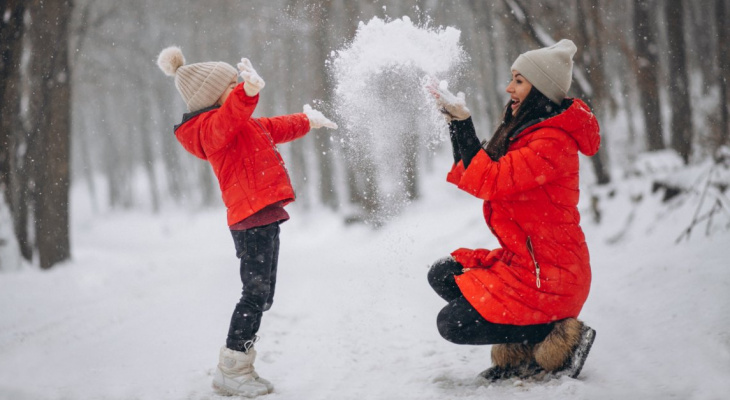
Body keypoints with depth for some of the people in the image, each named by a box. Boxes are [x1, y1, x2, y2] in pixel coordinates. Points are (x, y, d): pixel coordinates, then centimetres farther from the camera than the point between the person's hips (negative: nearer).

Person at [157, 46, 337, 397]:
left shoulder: (241, 126, 22)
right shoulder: (210, 126, -11)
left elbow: (273, 128, 40)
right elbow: (231, 117, -36)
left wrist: (307, 121, 52)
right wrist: (248, 92, -54)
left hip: (263, 216, 10)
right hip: (252, 217, -10)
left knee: (261, 296, 11)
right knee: (256, 293, -11)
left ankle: (238, 368, 18)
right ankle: (231, 372, -5)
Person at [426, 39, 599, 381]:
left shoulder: (552, 143, -21)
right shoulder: (525, 132, 11)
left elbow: (488, 182, -28)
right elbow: (472, 175, 14)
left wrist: (463, 123, -23)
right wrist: (456, 122, 5)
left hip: (548, 275, -10)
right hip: (522, 261, 10)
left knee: (452, 324, -9)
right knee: (443, 275, 10)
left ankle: (559, 337, -3)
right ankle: (517, 353, 9)